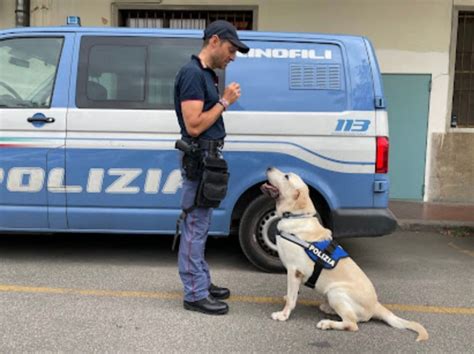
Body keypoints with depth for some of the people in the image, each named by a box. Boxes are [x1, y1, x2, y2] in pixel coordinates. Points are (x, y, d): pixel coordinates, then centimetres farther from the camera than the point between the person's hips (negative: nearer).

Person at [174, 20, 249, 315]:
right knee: (196, 227, -3)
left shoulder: (207, 74, 14)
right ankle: (195, 294, 7)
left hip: (208, 158, 10)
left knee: (199, 226, 16)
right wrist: (225, 101, -16)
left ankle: (201, 282, 27)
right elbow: (193, 126, -22)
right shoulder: (193, 73, -16)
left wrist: (225, 100, 8)